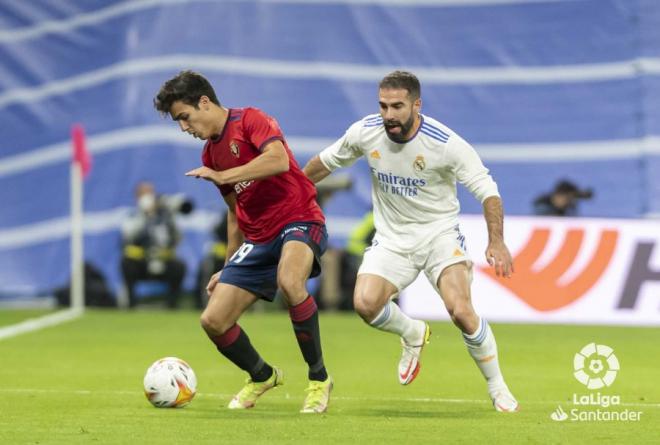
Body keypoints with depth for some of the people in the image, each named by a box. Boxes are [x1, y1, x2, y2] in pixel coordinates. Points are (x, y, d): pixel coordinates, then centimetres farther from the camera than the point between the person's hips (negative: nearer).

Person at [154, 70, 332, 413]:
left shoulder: (250, 120, -9)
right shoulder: (210, 154, 15)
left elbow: (279, 160, -29)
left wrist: (221, 176, -26)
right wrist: (228, 267, 24)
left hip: (299, 221, -8)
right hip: (258, 240, 8)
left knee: (289, 282, -40)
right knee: (213, 321, -2)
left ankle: (319, 379, -22)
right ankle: (262, 376, 27)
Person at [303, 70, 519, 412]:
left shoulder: (445, 143, -20)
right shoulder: (365, 133, -9)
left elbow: (486, 190, -14)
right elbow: (326, 162, 11)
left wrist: (496, 241, -26)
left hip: (439, 233, -3)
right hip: (392, 240, 3)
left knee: (460, 310, -23)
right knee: (365, 304, -22)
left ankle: (498, 390, -2)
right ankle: (412, 335, 14)